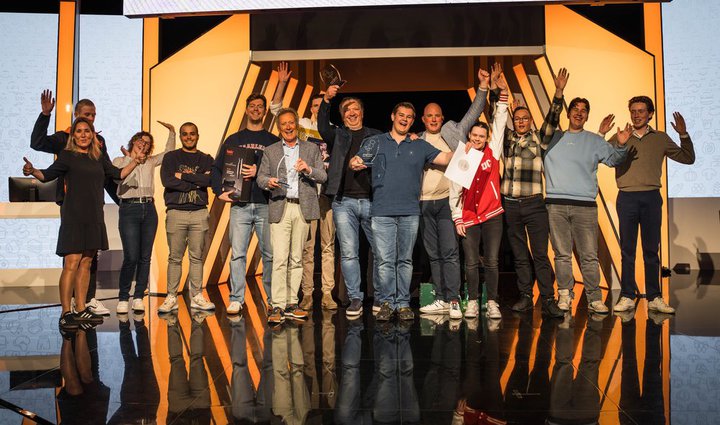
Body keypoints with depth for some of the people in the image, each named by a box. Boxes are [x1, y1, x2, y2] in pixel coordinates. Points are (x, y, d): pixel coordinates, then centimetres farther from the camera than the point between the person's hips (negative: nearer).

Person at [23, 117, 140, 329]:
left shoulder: (98, 158, 15)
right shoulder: (67, 155, 1)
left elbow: (118, 174, 22)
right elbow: (47, 175, -4)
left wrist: (135, 161, 12)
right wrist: (32, 171, -23)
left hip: (94, 218, 6)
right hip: (73, 217, -5)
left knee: (86, 263, 8)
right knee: (71, 264, -10)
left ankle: (81, 309, 15)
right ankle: (66, 313, -5)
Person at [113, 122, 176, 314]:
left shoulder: (150, 162, 19)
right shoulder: (120, 160, 9)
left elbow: (169, 152, 24)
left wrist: (172, 132, 16)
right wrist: (131, 159, -7)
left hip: (149, 209, 4)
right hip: (129, 209, -4)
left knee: (145, 257, 2)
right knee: (131, 257, -11)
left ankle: (138, 297, 10)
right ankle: (123, 298, 3)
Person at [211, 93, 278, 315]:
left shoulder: (273, 141, 11)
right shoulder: (233, 140, 15)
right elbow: (216, 168, 15)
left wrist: (259, 173, -11)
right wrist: (220, 191, 2)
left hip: (266, 205, -1)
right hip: (239, 205, 1)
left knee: (270, 254, 2)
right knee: (237, 253, -1)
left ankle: (273, 299, 11)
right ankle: (236, 299, 5)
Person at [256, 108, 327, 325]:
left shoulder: (311, 148, 14)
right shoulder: (270, 151, 14)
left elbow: (323, 176, 8)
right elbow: (260, 177, 9)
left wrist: (309, 169, -13)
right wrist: (269, 182, -14)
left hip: (303, 208, 1)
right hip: (280, 208, -1)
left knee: (296, 258, 4)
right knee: (280, 259, -9)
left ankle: (291, 304, 12)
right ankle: (277, 307, -7)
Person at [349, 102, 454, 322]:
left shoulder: (420, 146, 14)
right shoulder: (375, 143, 11)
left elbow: (445, 158, 7)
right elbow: (357, 161, 5)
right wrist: (354, 163, -18)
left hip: (410, 212, 1)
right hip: (382, 211, -1)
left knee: (405, 260, 6)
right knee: (385, 260, -3)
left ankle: (403, 303, 13)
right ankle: (387, 302, 7)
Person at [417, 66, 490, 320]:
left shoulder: (454, 131, 10)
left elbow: (474, 112, 4)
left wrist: (483, 86, -4)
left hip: (447, 200, -3)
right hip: (424, 203, 3)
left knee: (449, 252, -10)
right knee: (434, 255, 7)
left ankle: (453, 301, -9)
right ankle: (441, 300, 13)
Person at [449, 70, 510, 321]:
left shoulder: (492, 152, 6)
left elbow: (499, 124, 0)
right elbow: (455, 190, 5)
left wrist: (502, 94, -6)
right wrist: (457, 218, 0)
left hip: (492, 215, 0)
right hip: (468, 218, 0)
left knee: (492, 261, 0)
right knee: (471, 263, 3)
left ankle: (492, 303, 8)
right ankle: (472, 302, 15)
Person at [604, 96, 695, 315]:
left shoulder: (660, 138, 11)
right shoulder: (620, 138, 10)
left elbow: (688, 158, 11)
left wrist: (683, 135, -1)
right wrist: (600, 134, -7)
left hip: (651, 198, 1)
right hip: (626, 198, 0)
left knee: (651, 249, 5)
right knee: (627, 249, 2)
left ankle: (654, 298, 10)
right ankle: (627, 297, 6)